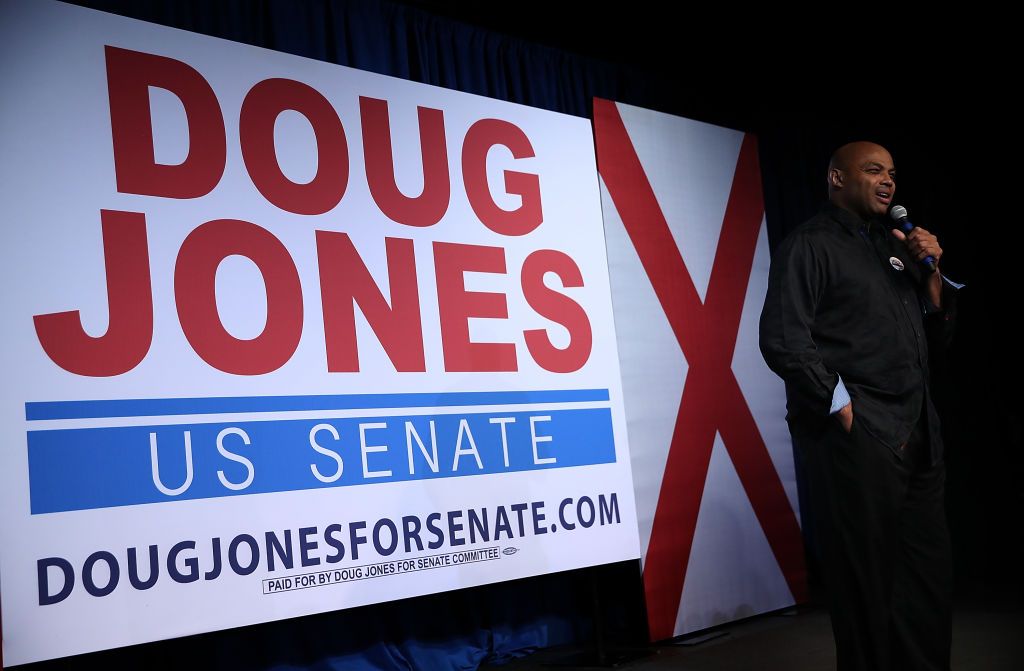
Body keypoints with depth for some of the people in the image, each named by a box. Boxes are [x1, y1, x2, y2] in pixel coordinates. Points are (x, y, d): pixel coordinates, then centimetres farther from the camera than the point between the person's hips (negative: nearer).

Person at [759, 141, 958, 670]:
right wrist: (843, 406, -14)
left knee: (928, 581, 10)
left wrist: (930, 274, 6)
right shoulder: (810, 245, -2)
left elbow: (935, 339, 22)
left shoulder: (896, 246, 21)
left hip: (917, 437, 7)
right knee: (868, 586, -1)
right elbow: (782, 339, -13)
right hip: (855, 438, -7)